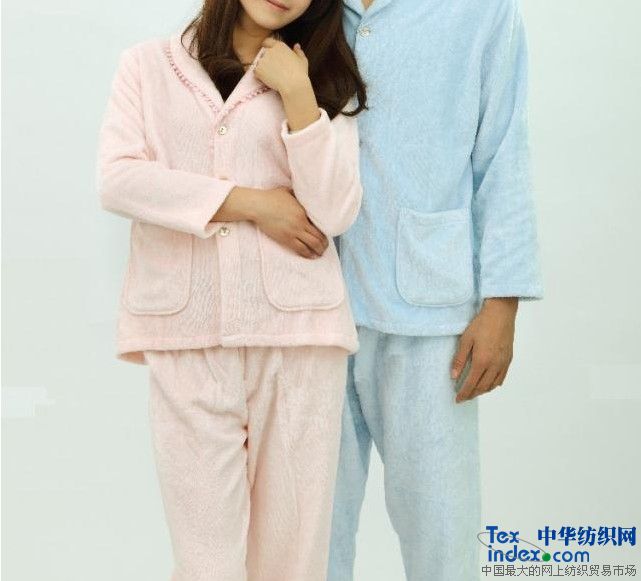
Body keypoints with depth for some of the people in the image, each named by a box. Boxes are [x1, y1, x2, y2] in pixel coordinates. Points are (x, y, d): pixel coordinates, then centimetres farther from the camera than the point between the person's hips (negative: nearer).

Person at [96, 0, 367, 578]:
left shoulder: (325, 80, 11)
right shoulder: (148, 64, 11)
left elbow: (334, 211, -1)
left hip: (296, 328, 1)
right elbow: (117, 178, -4)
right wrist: (252, 203, -7)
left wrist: (297, 93, -7)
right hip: (185, 333, 0)